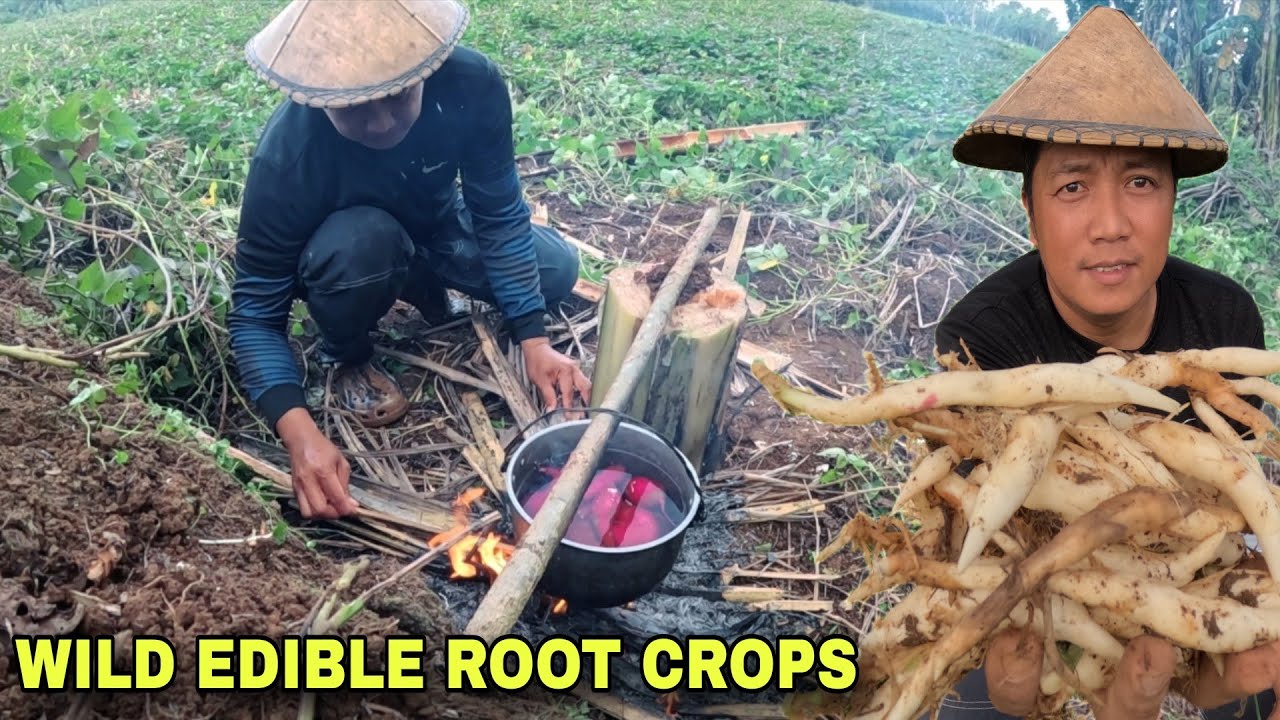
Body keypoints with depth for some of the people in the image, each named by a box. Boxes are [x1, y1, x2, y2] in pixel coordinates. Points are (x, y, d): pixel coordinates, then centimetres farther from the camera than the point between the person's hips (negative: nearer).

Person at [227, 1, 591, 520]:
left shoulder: (472, 83, -32)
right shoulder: (286, 156, -38)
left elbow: (500, 216, -21)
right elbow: (255, 313, -32)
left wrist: (533, 340, -27)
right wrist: (299, 432, -47)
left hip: (438, 225, 4)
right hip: (354, 243, -4)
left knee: (556, 272, -10)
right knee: (361, 244, -37)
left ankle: (426, 286, 16)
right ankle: (348, 359, -4)